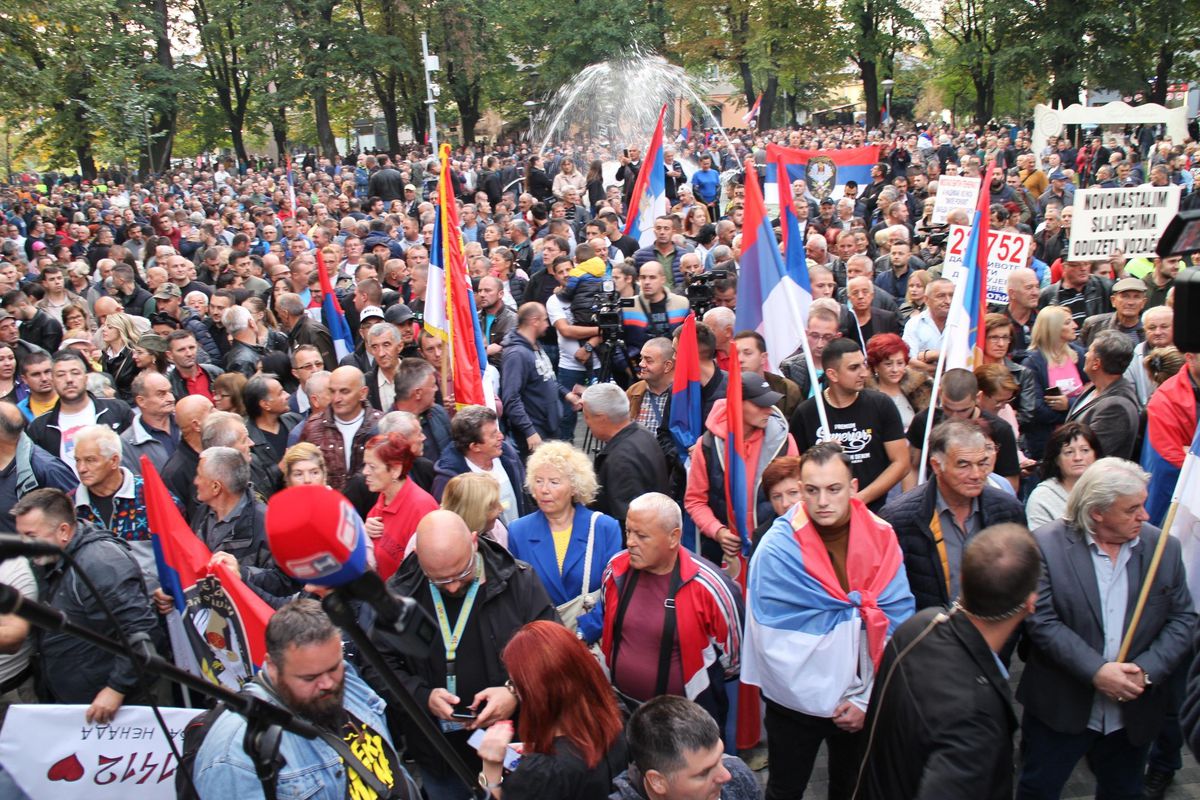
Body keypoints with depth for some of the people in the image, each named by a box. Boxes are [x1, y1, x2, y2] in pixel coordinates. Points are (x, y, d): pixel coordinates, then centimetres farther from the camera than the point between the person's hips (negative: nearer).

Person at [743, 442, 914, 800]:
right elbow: (772, 643, -18)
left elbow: (896, 625, -10)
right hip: (799, 700, -3)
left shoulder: (881, 538, -10)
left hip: (864, 701, 3)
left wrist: (869, 699, -13)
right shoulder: (777, 549, -18)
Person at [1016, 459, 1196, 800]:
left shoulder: (1164, 547, -2)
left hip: (1134, 712, 3)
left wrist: (1146, 671, -14)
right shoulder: (1047, 544, -13)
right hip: (1060, 708, -3)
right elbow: (1041, 620, -16)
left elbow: (1182, 619, -1)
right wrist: (1096, 671, -23)